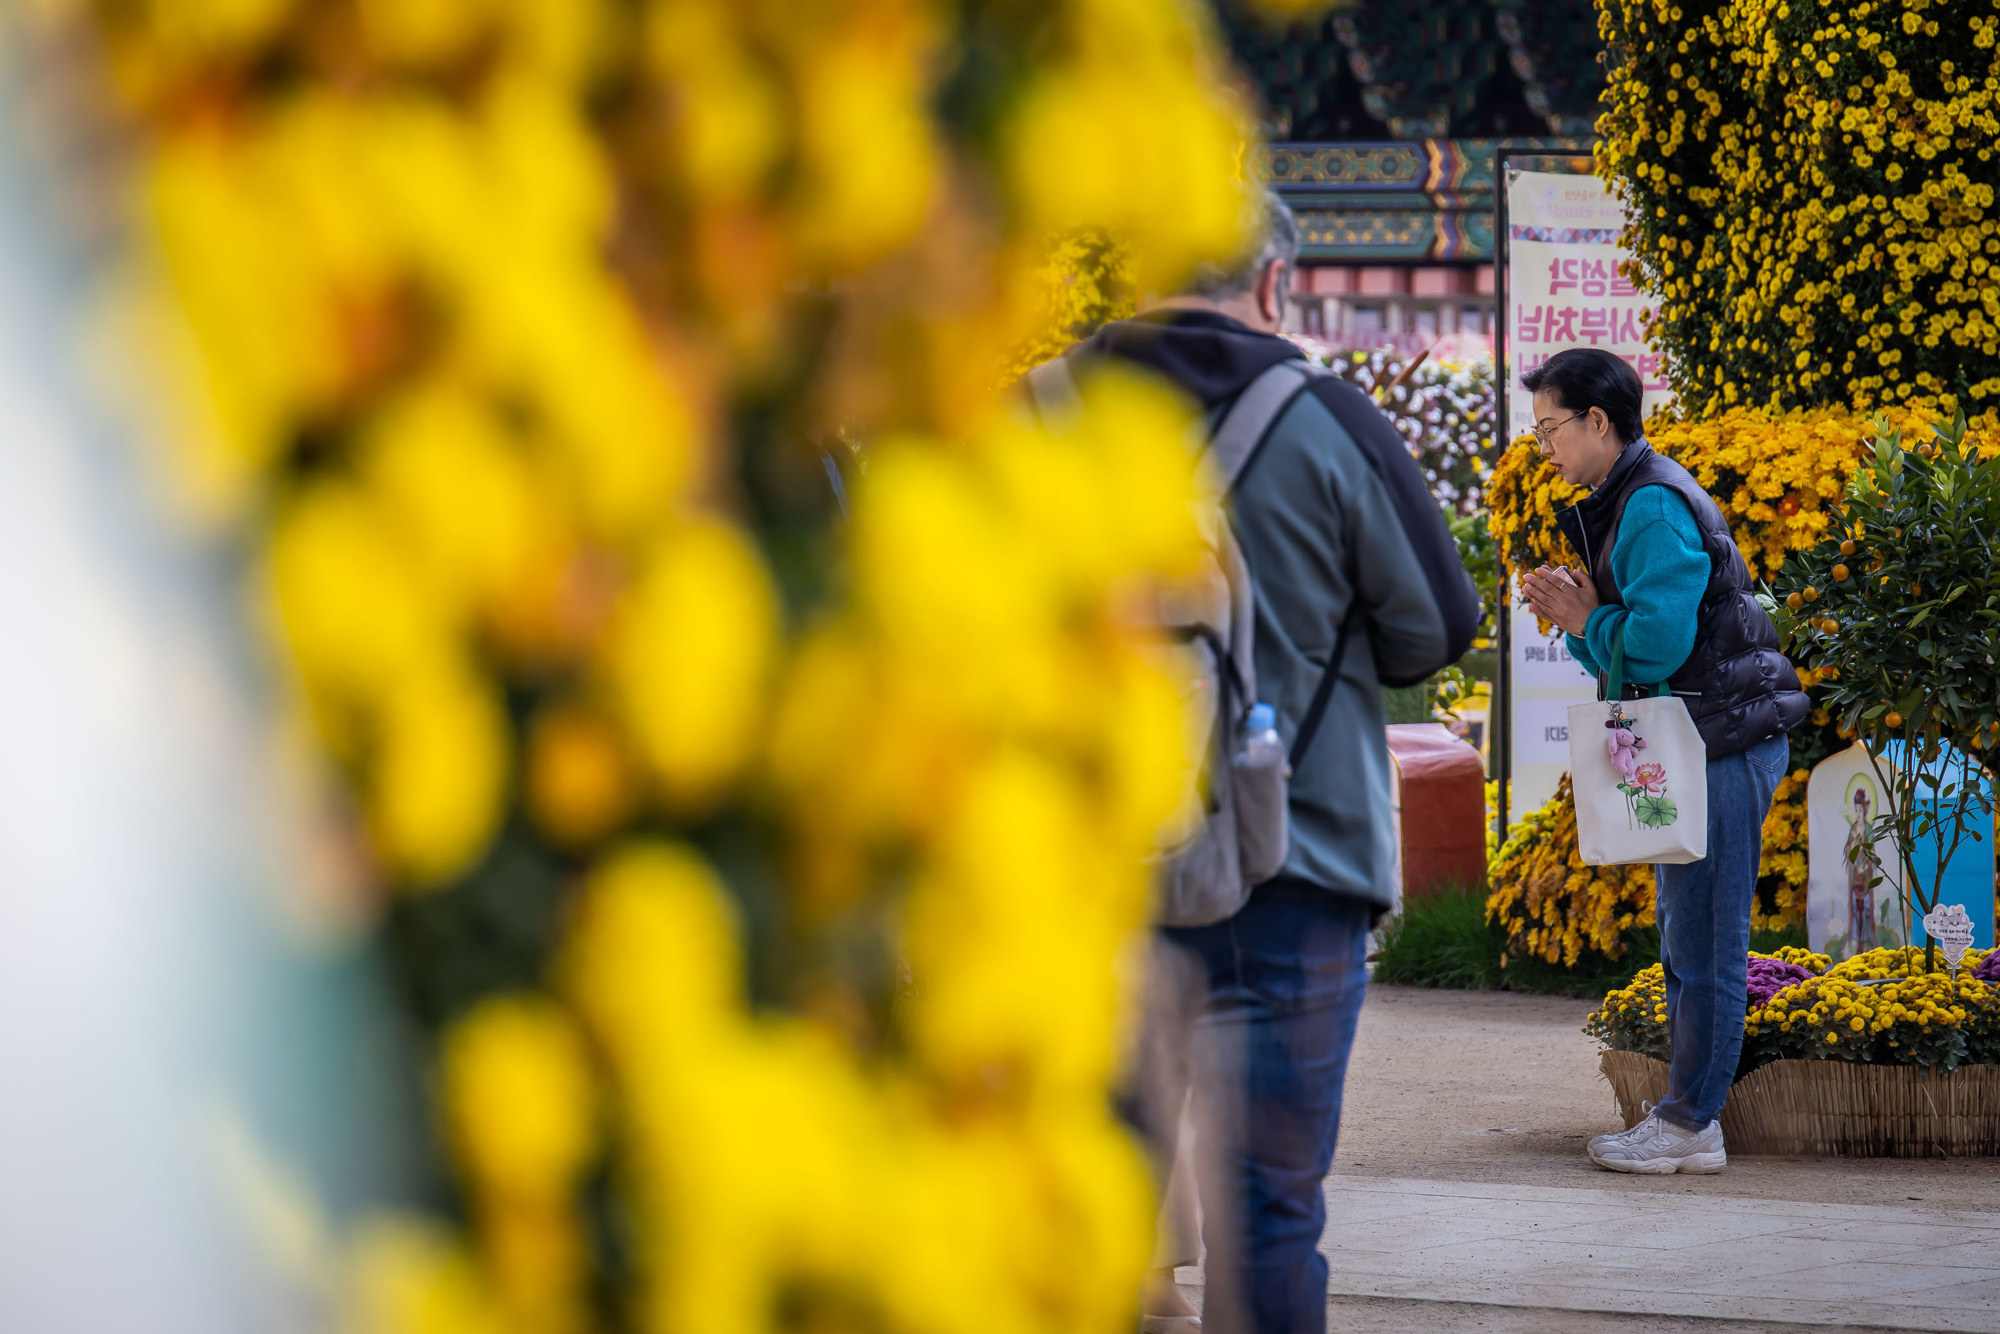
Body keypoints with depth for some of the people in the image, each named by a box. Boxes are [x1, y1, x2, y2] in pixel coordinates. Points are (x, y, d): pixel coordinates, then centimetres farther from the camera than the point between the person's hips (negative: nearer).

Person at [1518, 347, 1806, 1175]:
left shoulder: (1653, 508, -15)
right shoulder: (1624, 504, 18)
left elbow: (1657, 641, -24)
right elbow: (1633, 648, 21)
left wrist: (1584, 619, -7)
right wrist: (1578, 614, 4)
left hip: (1725, 745, -11)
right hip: (1697, 745, 11)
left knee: (1705, 941, -7)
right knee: (1683, 934, 14)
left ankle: (1690, 1127, -5)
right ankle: (1688, 1113, 18)